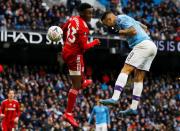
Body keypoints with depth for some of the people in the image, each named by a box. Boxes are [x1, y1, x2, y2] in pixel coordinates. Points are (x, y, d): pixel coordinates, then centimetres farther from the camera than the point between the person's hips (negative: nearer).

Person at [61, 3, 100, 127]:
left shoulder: (72, 19, 1)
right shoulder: (83, 27, -24)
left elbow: (64, 29, 20)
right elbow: (84, 47, -23)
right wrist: (95, 42, -4)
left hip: (67, 51, 9)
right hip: (75, 55, -9)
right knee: (76, 86, -4)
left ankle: (83, 81, 70)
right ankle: (68, 113, -3)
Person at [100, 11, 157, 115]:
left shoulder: (121, 19, -4)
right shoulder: (127, 19, 26)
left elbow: (133, 31, -16)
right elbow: (144, 27, 34)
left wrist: (121, 32, -3)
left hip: (142, 45, -9)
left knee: (126, 70, -14)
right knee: (139, 78, 8)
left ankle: (115, 98, -26)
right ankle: (133, 108, 6)